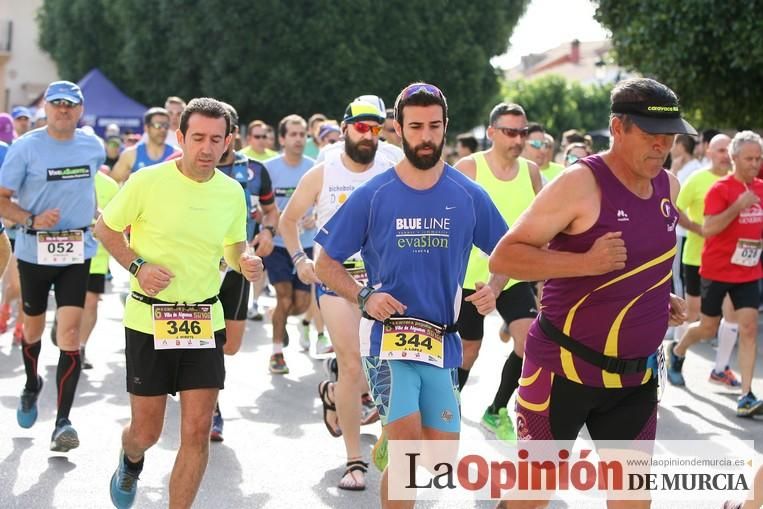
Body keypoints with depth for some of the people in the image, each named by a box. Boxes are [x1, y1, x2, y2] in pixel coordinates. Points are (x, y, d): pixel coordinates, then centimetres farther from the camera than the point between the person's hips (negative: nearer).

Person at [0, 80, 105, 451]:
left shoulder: (93, 146, 2)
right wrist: (32, 219, -23)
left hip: (77, 252, 1)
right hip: (34, 250, -1)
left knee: (70, 332, -11)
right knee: (33, 328, 16)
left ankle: (63, 421, -10)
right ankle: (32, 386, 47)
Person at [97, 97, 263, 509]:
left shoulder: (232, 192, 1)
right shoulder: (147, 182, -10)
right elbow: (105, 229, 1)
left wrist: (246, 262, -7)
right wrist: (138, 266, -15)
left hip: (205, 321, 3)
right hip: (148, 320, -2)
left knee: (197, 432, -4)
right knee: (147, 430, 8)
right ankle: (130, 461, 45)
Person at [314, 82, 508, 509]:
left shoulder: (469, 196, 1)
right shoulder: (373, 196, -4)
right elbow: (326, 264, 2)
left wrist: (493, 289, -8)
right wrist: (365, 297, -15)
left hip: (442, 342, 3)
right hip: (388, 337, -3)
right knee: (409, 445, -19)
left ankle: (387, 434, 39)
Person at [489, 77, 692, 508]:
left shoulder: (669, 187, 6)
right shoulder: (581, 183, -16)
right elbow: (504, 257, -18)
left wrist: (665, 300, 7)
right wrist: (587, 263, -28)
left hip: (637, 375, 6)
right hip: (564, 368, -6)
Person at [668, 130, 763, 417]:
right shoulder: (720, 189, -13)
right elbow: (708, 229, -22)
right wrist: (738, 206, -28)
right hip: (717, 270, -4)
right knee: (708, 327, 10)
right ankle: (677, 351, 42)